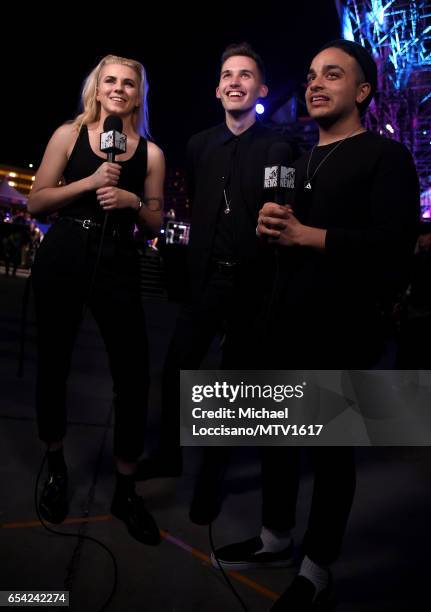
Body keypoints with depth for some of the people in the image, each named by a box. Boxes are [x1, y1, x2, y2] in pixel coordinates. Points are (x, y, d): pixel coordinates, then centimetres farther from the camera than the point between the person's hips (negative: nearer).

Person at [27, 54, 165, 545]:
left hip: (118, 265, 1)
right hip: (62, 260, 0)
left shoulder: (151, 152, 9)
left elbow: (155, 224, 11)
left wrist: (133, 201, -9)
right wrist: (88, 182, -11)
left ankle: (125, 490, 15)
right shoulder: (69, 134, 6)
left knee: (134, 374, -4)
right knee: (53, 364, 9)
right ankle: (56, 467, 35)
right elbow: (36, 202, 2)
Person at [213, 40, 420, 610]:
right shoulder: (298, 162, 20)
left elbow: (394, 245, -16)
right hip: (288, 324, 7)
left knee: (330, 448, 4)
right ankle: (277, 537, 35)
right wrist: (269, 227, 0)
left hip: (343, 333, -7)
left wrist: (305, 234, -20)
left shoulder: (386, 156, -3)